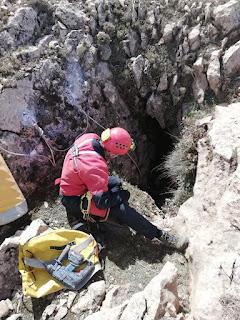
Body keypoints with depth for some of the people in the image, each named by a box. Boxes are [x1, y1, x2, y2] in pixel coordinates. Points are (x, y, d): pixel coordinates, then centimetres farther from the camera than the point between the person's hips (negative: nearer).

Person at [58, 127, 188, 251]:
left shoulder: (90, 138, -13)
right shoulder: (96, 167, -37)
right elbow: (102, 202, -32)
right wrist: (123, 194, -16)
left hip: (76, 184, 9)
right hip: (74, 201, -9)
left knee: (115, 182, 8)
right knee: (121, 209, -20)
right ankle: (160, 235, -7)